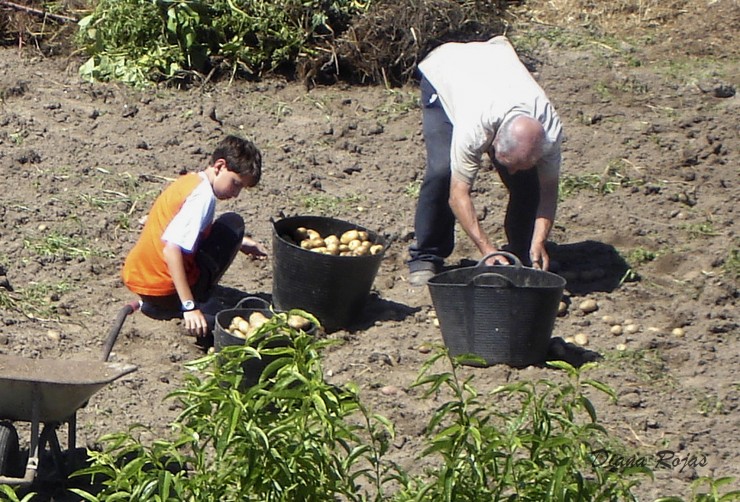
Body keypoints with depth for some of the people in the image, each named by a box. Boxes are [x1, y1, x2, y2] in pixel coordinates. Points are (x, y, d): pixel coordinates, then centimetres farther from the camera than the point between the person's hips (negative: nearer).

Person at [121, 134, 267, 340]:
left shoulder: (190, 180, 10)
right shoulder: (203, 196, -18)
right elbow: (171, 250, -27)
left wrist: (239, 242, 23)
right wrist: (189, 307, -29)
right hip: (162, 289, -8)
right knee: (233, 223, 4)